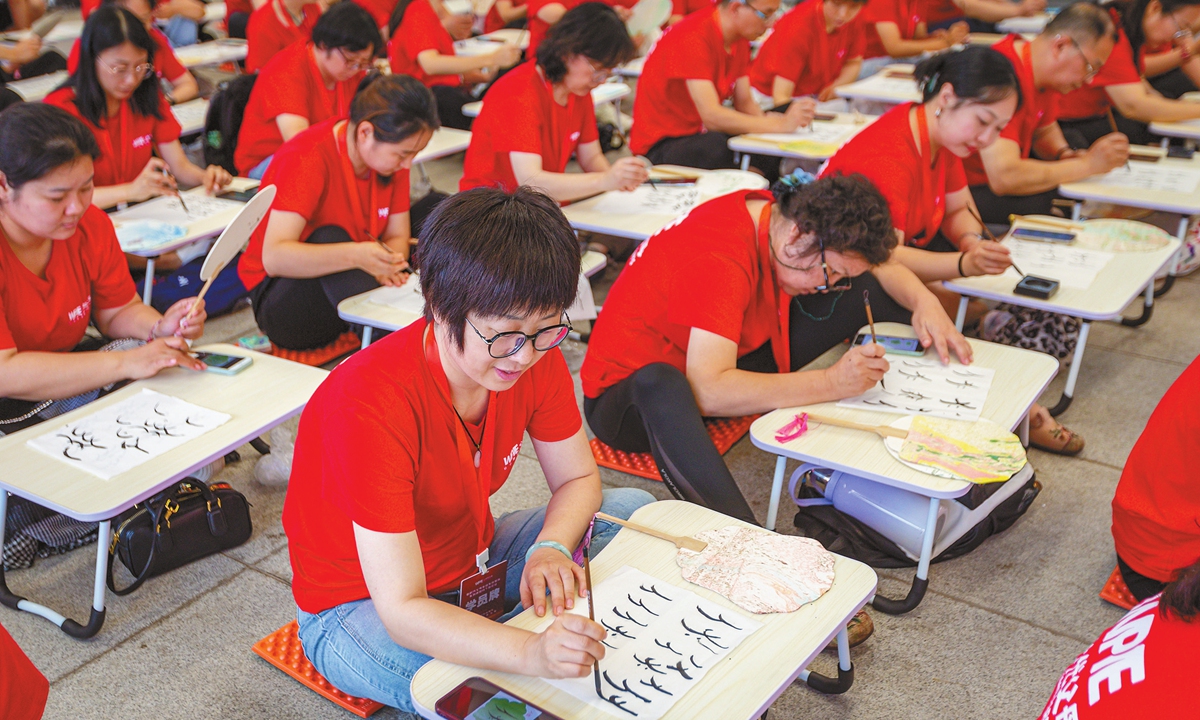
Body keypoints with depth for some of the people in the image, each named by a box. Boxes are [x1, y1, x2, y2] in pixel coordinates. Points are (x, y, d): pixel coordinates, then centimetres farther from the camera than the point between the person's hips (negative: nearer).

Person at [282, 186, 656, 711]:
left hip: (471, 559, 7)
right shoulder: (373, 404, -36)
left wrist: (549, 548, -23)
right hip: (363, 604, -6)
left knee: (633, 508, -3)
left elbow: (578, 480, -1)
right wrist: (531, 654, -52)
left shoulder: (536, 355, -17)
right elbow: (402, 611, -38)